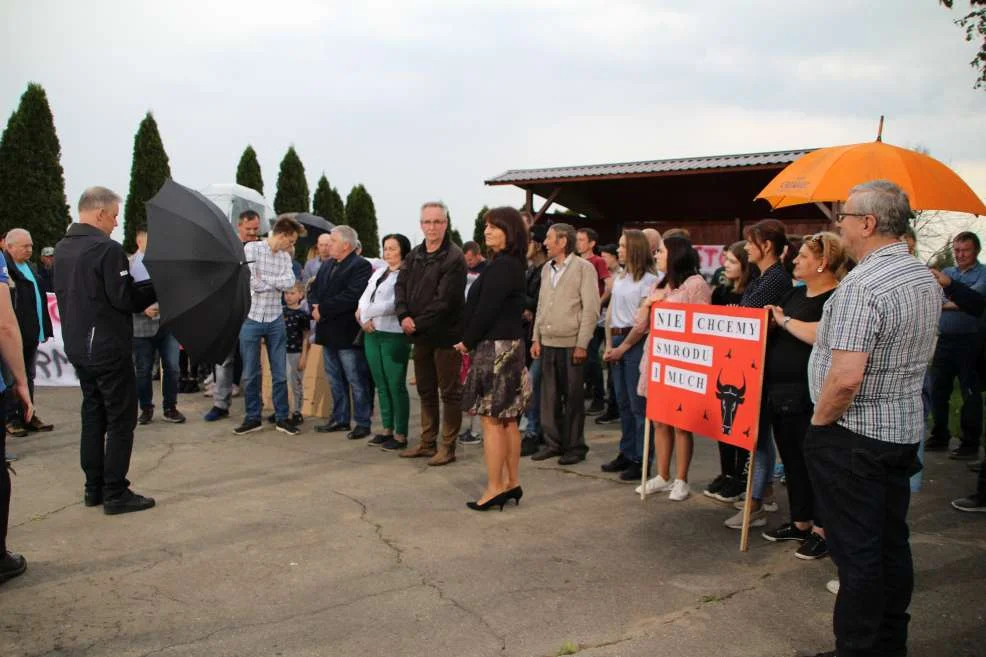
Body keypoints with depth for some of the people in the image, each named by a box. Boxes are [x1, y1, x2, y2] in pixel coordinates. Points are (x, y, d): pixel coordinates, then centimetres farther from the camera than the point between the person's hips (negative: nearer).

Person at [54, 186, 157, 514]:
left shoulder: (61, 249, 10)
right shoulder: (107, 249, -18)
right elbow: (126, 300, -20)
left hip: (77, 347, 9)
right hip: (109, 349, -8)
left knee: (93, 417, 16)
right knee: (120, 420, 0)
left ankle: (94, 488, 23)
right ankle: (115, 493, 3)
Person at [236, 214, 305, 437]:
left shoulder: (285, 257, 6)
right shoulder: (251, 248, -8)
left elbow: (290, 282, -11)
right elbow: (252, 282, -18)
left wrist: (264, 279, -17)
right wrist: (277, 283, -11)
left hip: (275, 320, 3)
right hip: (251, 319, -3)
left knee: (280, 373, 7)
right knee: (250, 374, 6)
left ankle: (282, 418, 18)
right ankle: (252, 418, 19)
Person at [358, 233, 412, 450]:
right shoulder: (378, 272, 16)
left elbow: (393, 304, -16)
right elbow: (365, 298, 11)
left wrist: (365, 313, -5)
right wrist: (364, 318, -8)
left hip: (394, 335, -8)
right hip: (372, 334, 8)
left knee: (396, 386, -1)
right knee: (381, 385, 13)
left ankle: (400, 435, 7)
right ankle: (387, 430, 23)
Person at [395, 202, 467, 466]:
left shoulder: (454, 258, -12)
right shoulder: (414, 255, 11)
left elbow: (445, 300, -19)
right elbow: (400, 286, 6)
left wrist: (418, 323, -16)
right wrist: (404, 316, -11)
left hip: (445, 334, -7)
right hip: (420, 335, 7)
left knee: (449, 392, 2)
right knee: (425, 391, 16)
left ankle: (448, 447, 11)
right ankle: (427, 443, 27)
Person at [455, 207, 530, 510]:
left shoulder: (502, 266, -16)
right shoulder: (510, 264, 14)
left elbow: (487, 309, -19)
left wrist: (468, 341, -7)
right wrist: (471, 341, 9)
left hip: (495, 348, -10)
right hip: (508, 346, 10)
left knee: (491, 419, -4)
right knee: (507, 419, 13)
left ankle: (495, 488, 2)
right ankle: (512, 482, 21)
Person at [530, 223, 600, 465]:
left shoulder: (584, 268, -5)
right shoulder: (546, 269, 15)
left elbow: (591, 309, -8)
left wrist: (582, 344, -13)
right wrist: (536, 338, 12)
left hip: (571, 344, -6)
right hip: (547, 343, 6)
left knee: (573, 398, 2)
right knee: (549, 396, 9)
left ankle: (575, 446, 14)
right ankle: (552, 442, 20)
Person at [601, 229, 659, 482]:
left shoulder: (649, 280, -8)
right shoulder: (619, 279, 14)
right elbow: (610, 314, 13)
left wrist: (622, 348, -9)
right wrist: (609, 345, 3)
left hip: (635, 343, -7)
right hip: (616, 341, 8)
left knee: (638, 404, -4)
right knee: (623, 402, 12)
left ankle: (641, 460, 3)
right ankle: (626, 453, 22)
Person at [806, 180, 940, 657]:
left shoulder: (860, 286, -23)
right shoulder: (926, 279, 7)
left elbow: (845, 377, -30)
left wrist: (820, 420, -14)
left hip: (853, 437, -9)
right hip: (906, 430, 9)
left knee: (856, 552, 2)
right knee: (892, 543, 19)